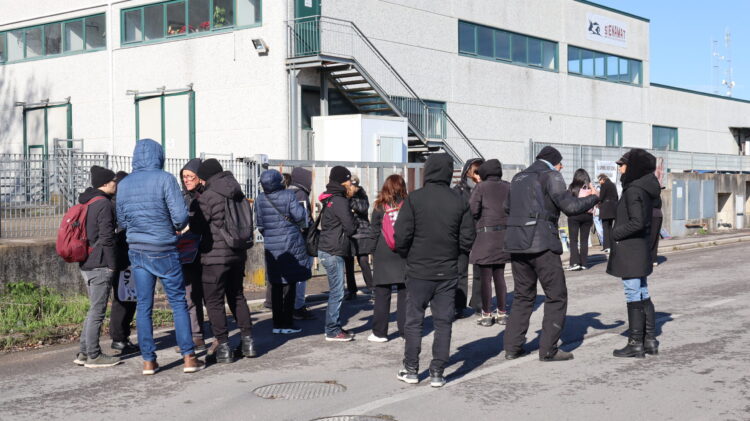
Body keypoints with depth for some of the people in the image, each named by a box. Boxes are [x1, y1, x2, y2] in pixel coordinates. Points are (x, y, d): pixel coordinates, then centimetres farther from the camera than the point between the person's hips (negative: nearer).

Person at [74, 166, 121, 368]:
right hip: (100, 266, -9)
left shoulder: (86, 203, 15)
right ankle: (93, 356, 2)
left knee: (95, 309, 16)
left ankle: (84, 352, 19)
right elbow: (106, 237, -18)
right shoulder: (104, 204, -14)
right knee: (97, 311, -3)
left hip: (86, 264, 9)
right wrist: (112, 264, -12)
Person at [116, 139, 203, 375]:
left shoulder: (124, 185, 5)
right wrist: (176, 228, 7)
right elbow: (180, 216, -14)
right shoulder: (165, 179, -10)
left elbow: (121, 222, 12)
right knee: (178, 303, 5)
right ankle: (188, 357, 6)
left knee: (144, 307, 8)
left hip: (137, 252, 4)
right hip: (165, 251, -4)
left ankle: (148, 361, 10)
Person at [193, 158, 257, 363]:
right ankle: (247, 341, 19)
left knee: (214, 300, 1)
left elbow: (198, 227, -11)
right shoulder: (237, 193, 8)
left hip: (216, 255, -7)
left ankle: (223, 346, 1)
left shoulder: (207, 196, -14)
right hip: (238, 253, 7)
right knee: (237, 296, 18)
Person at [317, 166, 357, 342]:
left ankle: (335, 327, 21)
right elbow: (350, 228, -14)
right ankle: (332, 331, -1)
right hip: (333, 252, -10)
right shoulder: (339, 201, -15)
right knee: (337, 293, -5)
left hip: (327, 250, 10)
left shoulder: (330, 200, 15)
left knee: (336, 292, 15)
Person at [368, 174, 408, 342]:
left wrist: (374, 254, 9)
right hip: (404, 255, 1)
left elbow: (375, 231, 2)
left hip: (383, 255, -1)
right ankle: (405, 330, 10)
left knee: (382, 295, 4)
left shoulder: (379, 207, -2)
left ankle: (379, 333, 7)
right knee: (404, 294, 7)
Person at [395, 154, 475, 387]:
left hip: (418, 271, -2)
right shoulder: (459, 203, -2)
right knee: (443, 322, 8)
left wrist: (407, 255, 7)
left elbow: (401, 236, -13)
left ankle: (411, 370, 15)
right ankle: (437, 373, 10)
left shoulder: (414, 199, -9)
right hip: (447, 272, 2)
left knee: (414, 321, 10)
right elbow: (467, 241, -2)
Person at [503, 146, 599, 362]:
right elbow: (570, 206, -11)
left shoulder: (518, 178, 18)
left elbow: (507, 207, 26)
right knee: (556, 296, 3)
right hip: (542, 244, -7)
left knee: (522, 296, 16)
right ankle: (548, 349, 1)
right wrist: (594, 198, 4)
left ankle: (512, 347, 13)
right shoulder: (550, 175, -3)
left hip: (516, 243, 7)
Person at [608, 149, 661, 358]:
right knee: (643, 296, 15)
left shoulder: (633, 190, -18)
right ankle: (650, 340, 22)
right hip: (641, 248, 10)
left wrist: (615, 233, -13)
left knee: (634, 297, -2)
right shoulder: (646, 189, 11)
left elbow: (637, 222, -25)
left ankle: (635, 344, 5)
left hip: (630, 251, -10)